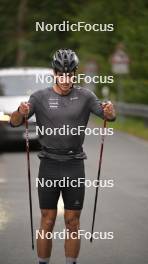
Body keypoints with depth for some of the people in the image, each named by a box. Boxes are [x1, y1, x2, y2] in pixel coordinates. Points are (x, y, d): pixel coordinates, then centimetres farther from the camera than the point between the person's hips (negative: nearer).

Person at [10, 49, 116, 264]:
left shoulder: (84, 96, 2)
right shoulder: (41, 97, -1)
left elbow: (108, 116, -3)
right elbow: (14, 122, -8)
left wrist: (110, 111, -27)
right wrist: (21, 112, -31)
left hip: (75, 167, 1)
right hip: (49, 166, -1)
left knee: (73, 222, 6)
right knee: (47, 222, 3)